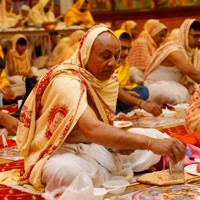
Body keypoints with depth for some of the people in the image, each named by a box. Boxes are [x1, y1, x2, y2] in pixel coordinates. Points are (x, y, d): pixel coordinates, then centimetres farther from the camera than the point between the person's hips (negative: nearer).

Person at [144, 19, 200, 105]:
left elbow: (188, 75, 1)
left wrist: (190, 86, -20)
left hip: (174, 86, 8)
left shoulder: (190, 50, 5)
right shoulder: (173, 49, -22)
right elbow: (192, 73, -29)